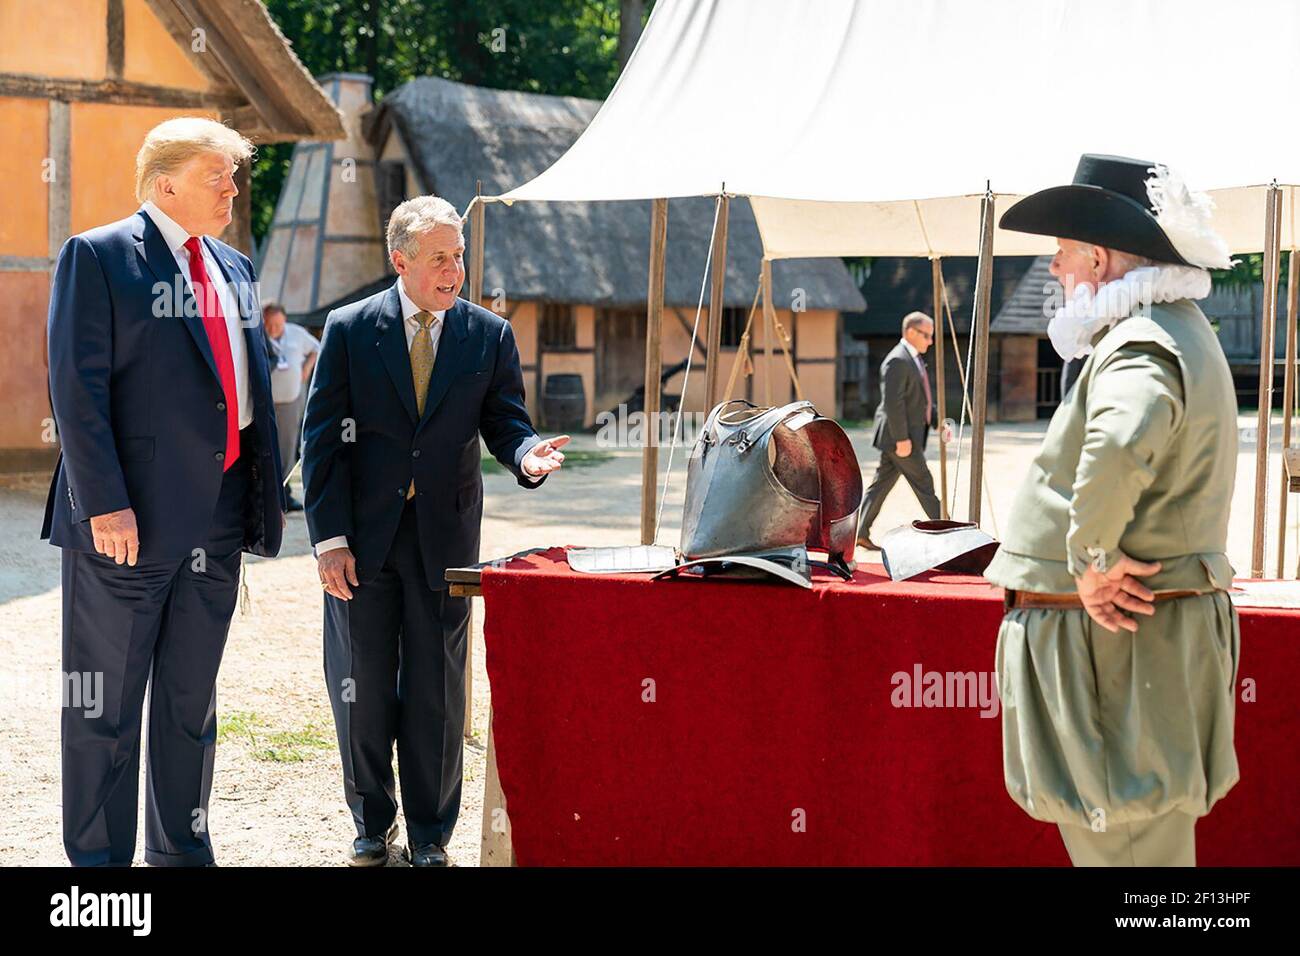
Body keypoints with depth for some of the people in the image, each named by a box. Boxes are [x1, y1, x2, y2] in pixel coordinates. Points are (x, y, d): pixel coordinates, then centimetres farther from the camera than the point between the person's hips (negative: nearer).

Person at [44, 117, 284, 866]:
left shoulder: (234, 267, 15)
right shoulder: (98, 257, -6)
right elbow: (78, 388, -13)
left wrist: (265, 495, 11)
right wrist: (105, 503, -19)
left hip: (218, 516, 7)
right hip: (130, 520, -7)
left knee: (192, 695, 15)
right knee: (107, 700, 2)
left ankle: (182, 849, 25)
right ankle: (98, 855, 12)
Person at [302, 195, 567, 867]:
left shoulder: (490, 336, 3)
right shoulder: (350, 330, -2)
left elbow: (505, 422, 4)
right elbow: (322, 438, -3)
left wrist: (526, 455, -21)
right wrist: (330, 536, -9)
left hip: (445, 535, 1)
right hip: (363, 536, -1)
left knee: (436, 690, 6)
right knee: (362, 685, 7)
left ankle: (430, 830, 19)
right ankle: (372, 820, 25)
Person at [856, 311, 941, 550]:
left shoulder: (914, 358, 16)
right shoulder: (897, 361, -18)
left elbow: (920, 398, 24)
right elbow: (893, 402, -22)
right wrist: (901, 439, -23)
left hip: (910, 434, 10)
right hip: (899, 435, -10)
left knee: (882, 483, 10)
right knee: (923, 483, -2)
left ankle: (861, 532, 13)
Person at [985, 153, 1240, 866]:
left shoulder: (1141, 347, -19)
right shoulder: (1181, 332, 16)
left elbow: (1121, 446, -43)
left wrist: (1091, 556, -28)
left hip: (1116, 639, -11)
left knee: (1127, 847, -6)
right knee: (1110, 834, 17)